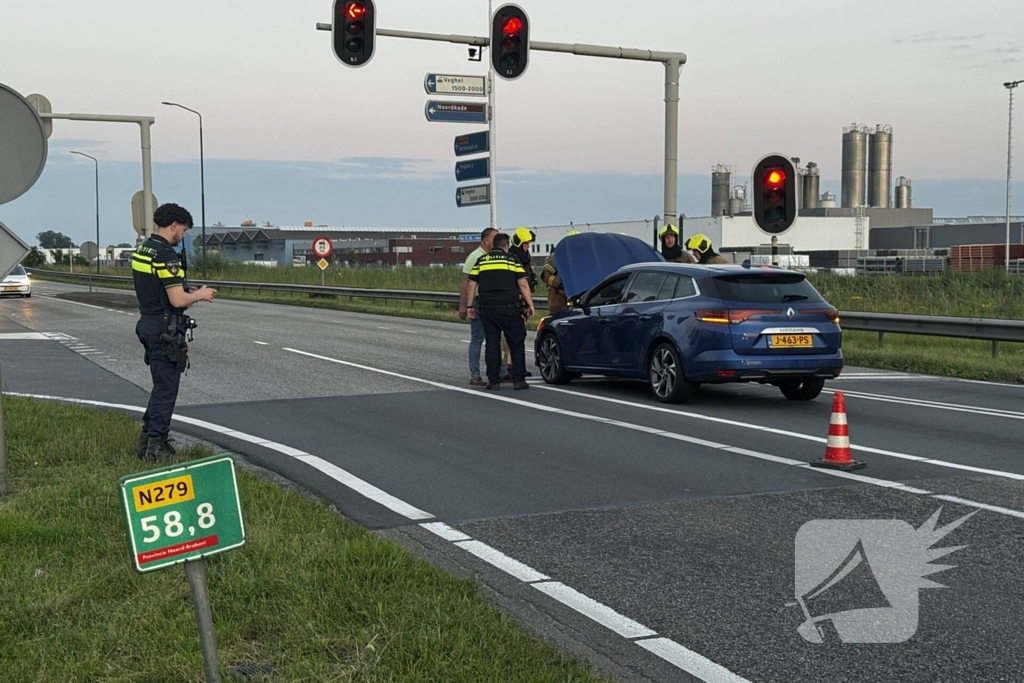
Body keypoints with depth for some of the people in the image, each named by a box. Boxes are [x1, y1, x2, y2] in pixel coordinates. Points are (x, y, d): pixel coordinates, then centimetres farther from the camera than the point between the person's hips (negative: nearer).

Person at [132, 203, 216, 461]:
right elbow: (178, 300, -24)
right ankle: (155, 447, 5)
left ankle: (147, 439, 23)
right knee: (166, 388, 0)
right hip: (165, 330, -9)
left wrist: (190, 295, 16)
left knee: (162, 385, 19)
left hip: (148, 324, 9)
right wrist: (198, 295, -4)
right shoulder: (166, 255, -19)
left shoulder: (142, 249, 11)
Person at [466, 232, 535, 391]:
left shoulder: (481, 261, 10)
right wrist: (530, 305, 1)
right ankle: (518, 380, 5)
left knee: (492, 343, 7)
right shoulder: (512, 260, 3)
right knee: (516, 343, 7)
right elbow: (523, 284, -3)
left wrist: (470, 306, 15)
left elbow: (472, 285, 8)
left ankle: (493, 381, 6)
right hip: (509, 309, -3)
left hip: (487, 309, 3)